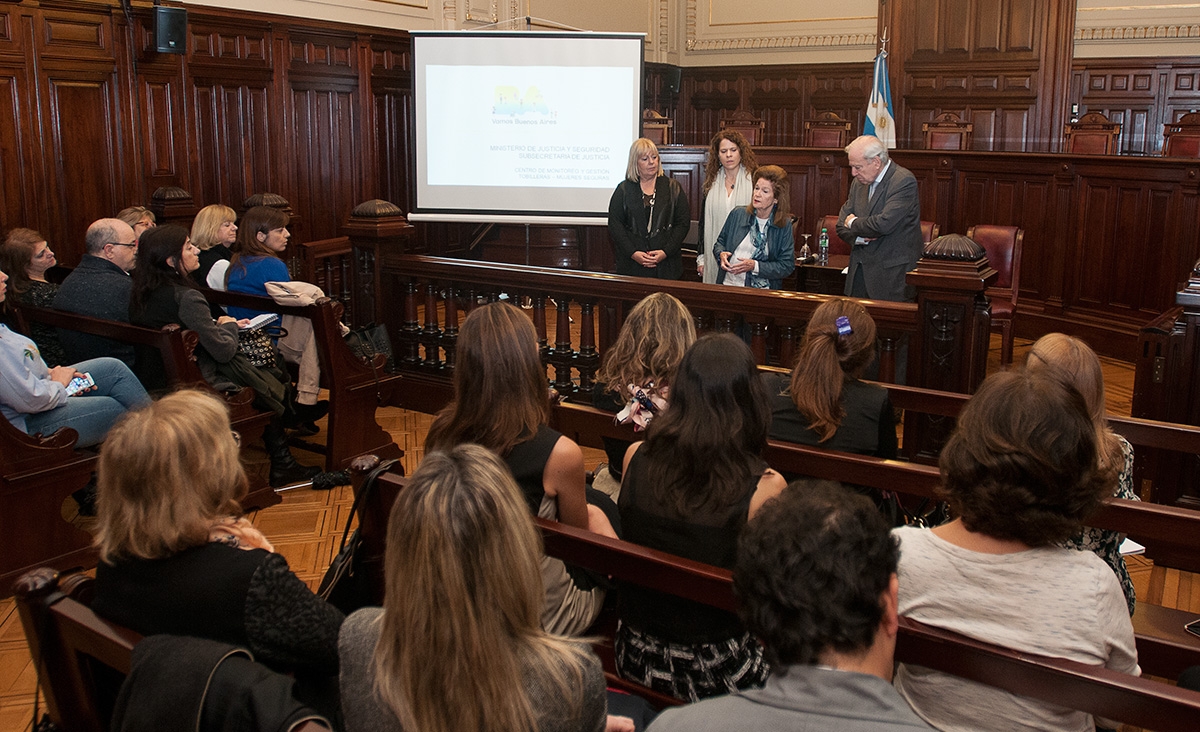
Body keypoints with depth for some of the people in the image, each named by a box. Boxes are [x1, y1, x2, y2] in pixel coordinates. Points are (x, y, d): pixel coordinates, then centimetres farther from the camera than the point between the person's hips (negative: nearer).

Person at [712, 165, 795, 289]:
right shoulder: (738, 214, 8)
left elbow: (787, 266, -2)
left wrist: (755, 266, -12)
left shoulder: (784, 224, 0)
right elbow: (720, 242, 21)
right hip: (728, 284, 2)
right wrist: (721, 254, -2)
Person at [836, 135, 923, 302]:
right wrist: (860, 236, -10)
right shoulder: (858, 182, 11)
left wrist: (854, 223, -6)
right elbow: (842, 226, 12)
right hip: (860, 271, 6)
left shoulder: (904, 181, -12)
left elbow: (884, 224, -24)